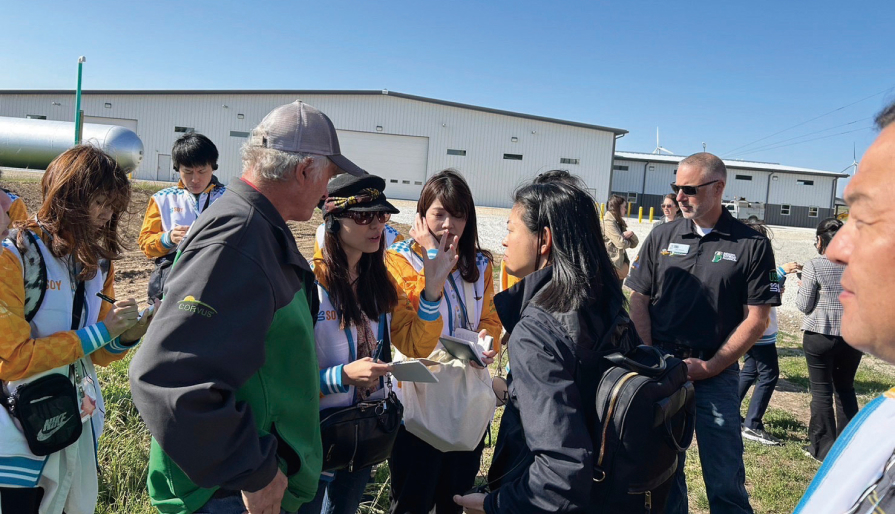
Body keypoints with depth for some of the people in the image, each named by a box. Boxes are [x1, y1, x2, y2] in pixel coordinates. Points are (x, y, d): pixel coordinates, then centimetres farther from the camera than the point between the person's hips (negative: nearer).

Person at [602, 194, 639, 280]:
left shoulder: (619, 223, 17)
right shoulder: (608, 222, -12)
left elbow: (634, 243, 13)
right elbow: (621, 243, -20)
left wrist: (631, 234, -9)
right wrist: (628, 241, 3)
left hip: (620, 266, 9)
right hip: (611, 266, -9)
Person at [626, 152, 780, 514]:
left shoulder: (752, 246, -3)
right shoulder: (661, 237, 4)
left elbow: (756, 318, -3)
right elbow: (639, 301, 5)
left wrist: (709, 367, -9)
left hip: (716, 373, -2)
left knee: (726, 477, 4)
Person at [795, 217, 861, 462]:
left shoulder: (814, 266, -12)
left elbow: (804, 306, -9)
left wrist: (802, 289, 9)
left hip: (820, 336, -5)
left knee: (821, 391, 5)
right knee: (846, 389, 19)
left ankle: (823, 448, 12)